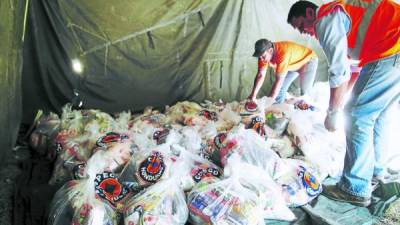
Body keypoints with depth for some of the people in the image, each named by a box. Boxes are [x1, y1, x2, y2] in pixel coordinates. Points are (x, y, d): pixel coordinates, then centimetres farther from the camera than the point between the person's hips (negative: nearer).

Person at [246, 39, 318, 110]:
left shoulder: (283, 54, -41)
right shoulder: (264, 54, -21)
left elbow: (279, 80, -41)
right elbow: (260, 75, -19)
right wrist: (253, 95, -29)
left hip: (308, 60, -7)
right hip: (294, 65, 7)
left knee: (305, 93, -9)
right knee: (280, 88, 2)